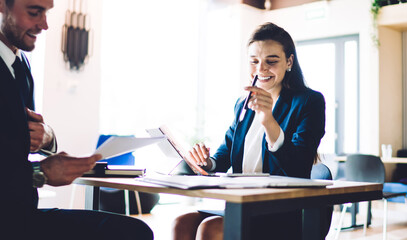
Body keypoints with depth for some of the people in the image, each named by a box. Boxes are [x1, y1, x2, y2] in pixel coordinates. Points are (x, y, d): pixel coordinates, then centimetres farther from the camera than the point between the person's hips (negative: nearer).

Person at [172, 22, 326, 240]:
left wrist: (268, 120, -33)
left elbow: (298, 170, -18)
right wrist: (207, 162, -4)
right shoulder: (242, 105, 16)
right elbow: (226, 150, 21)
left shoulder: (309, 101, -5)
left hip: (284, 216, -6)